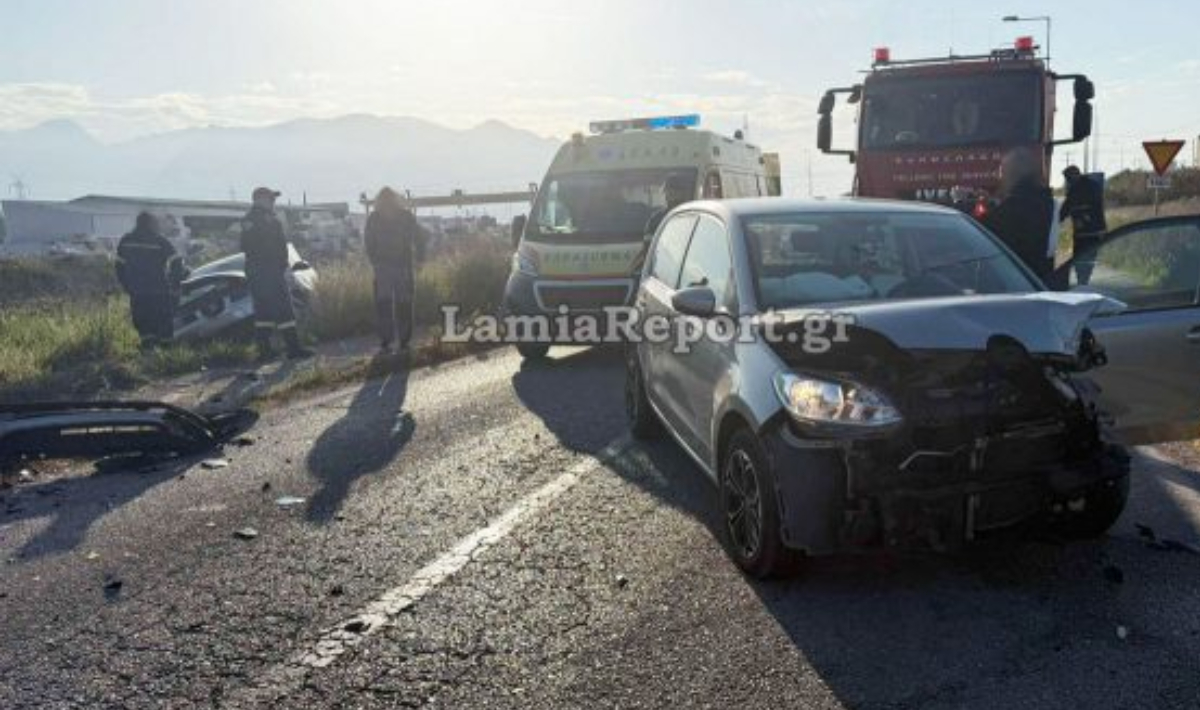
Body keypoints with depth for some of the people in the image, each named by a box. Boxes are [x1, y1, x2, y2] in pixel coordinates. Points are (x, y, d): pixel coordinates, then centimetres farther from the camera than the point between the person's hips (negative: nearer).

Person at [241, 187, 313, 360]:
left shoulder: (247, 220, 16)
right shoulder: (269, 220, -10)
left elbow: (244, 247, 21)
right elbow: (280, 246, -12)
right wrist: (284, 263, 0)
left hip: (253, 272, 8)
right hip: (271, 270, -8)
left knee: (262, 310, 10)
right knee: (283, 309, -8)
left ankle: (264, 349, 10)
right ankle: (294, 347, -11)